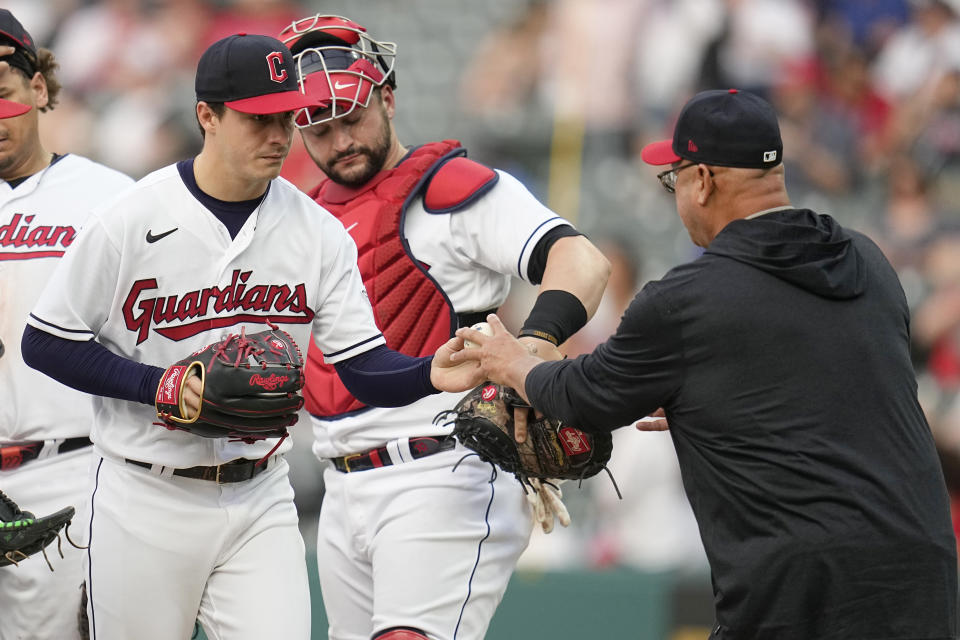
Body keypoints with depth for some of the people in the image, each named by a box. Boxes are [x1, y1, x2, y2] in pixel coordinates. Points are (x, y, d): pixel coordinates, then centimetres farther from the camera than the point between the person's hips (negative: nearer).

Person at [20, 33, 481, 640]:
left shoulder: (319, 233, 0)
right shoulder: (129, 223, -10)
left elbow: (364, 368, -2)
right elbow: (45, 343, -5)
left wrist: (430, 374, -24)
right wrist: (160, 386, -17)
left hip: (259, 501, 2)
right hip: (145, 500, -2)